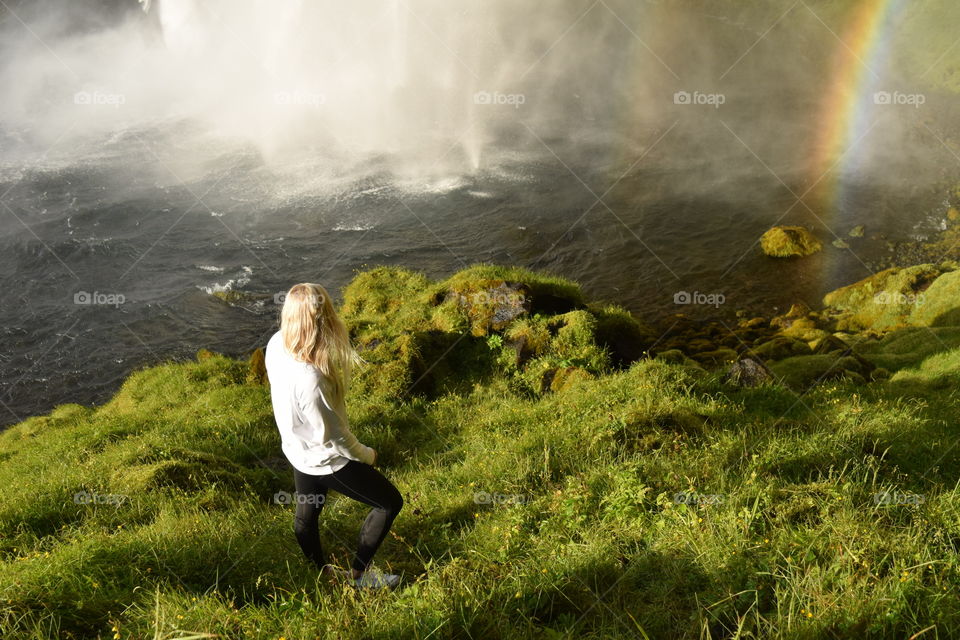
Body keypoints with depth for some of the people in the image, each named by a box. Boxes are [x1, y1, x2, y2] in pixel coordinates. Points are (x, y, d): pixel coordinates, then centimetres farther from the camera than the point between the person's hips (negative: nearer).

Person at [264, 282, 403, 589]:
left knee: (306, 512, 27)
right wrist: (366, 455, -9)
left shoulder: (276, 345, -17)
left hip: (297, 448, 8)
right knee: (390, 502, 13)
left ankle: (322, 572, 53)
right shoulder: (310, 379, -41)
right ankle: (359, 574, 28)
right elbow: (332, 436, -26)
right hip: (326, 459, -8)